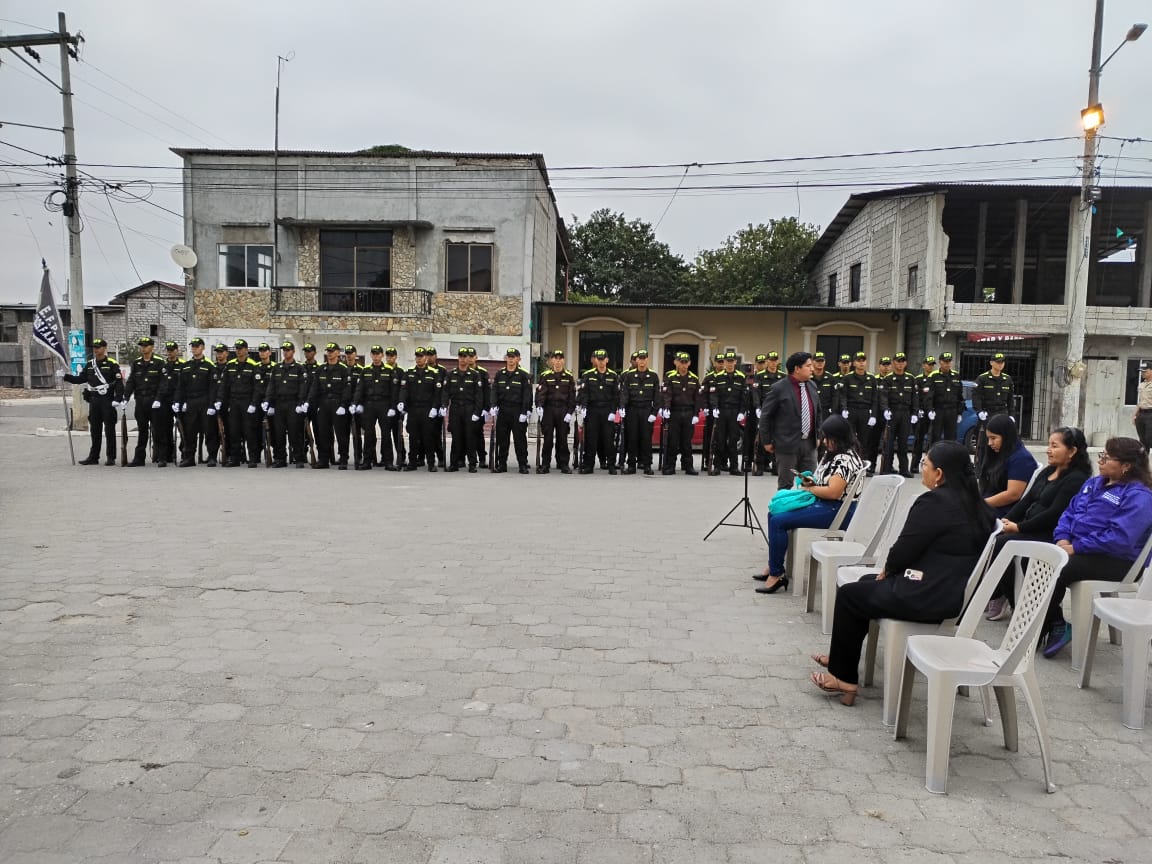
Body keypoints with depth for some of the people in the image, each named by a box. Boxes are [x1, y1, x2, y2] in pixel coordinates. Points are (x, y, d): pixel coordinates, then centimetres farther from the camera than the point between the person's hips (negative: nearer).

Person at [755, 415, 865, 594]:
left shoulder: (845, 459, -19)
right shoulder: (832, 454, 13)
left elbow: (833, 492, -27)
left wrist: (810, 488, -11)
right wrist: (811, 481, 0)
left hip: (837, 511, -11)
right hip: (822, 504, 11)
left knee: (778, 521, -19)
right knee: (774, 513, 9)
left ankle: (776, 574, -10)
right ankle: (773, 567, 14)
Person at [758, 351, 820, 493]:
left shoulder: (812, 386, 8)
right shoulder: (778, 389, -12)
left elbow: (818, 412, 19)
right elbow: (765, 416, -8)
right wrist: (767, 441, -7)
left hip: (809, 444, 6)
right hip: (787, 444, -6)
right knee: (786, 485, 4)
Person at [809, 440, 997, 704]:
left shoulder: (933, 502, -20)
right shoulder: (975, 505, 6)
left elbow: (904, 550, -16)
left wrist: (888, 568, 5)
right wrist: (892, 569, 12)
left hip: (925, 597, -9)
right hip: (953, 593, 9)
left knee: (848, 594, 10)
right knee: (867, 583, 26)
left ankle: (844, 678, 20)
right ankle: (842, 659, 36)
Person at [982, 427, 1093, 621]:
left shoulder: (1077, 479, -11)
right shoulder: (1046, 472, 16)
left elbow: (1054, 514, -19)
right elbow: (1027, 500, 13)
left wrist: (1019, 527, -18)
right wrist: (1007, 520, -3)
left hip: (1050, 536, -8)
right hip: (1030, 529, 8)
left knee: (1000, 545, -24)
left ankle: (1014, 604, -8)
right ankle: (996, 597, -5)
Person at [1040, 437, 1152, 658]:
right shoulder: (1094, 484, 15)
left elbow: (1120, 539, -23)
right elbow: (1070, 512, 16)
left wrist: (1076, 547, -22)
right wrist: (1063, 538, -4)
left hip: (1117, 561, -8)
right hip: (1078, 550, 8)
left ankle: (1037, 634, -11)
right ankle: (1055, 624, -5)